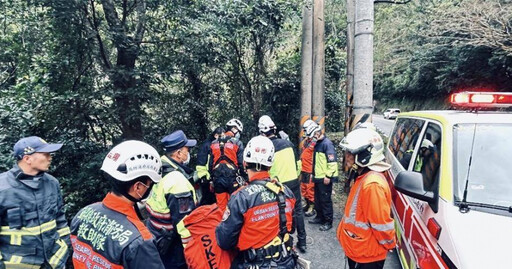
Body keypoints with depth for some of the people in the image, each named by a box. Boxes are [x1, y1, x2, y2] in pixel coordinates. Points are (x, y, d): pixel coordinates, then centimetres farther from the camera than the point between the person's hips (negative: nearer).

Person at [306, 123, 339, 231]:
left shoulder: (327, 143, -16)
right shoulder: (318, 143, 14)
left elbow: (332, 161, -22)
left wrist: (328, 176, -21)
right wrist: (313, 173, 21)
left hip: (325, 178, -9)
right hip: (318, 177, 9)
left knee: (325, 200, -1)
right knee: (318, 199, 17)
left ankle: (328, 222, 9)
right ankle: (320, 217, 31)